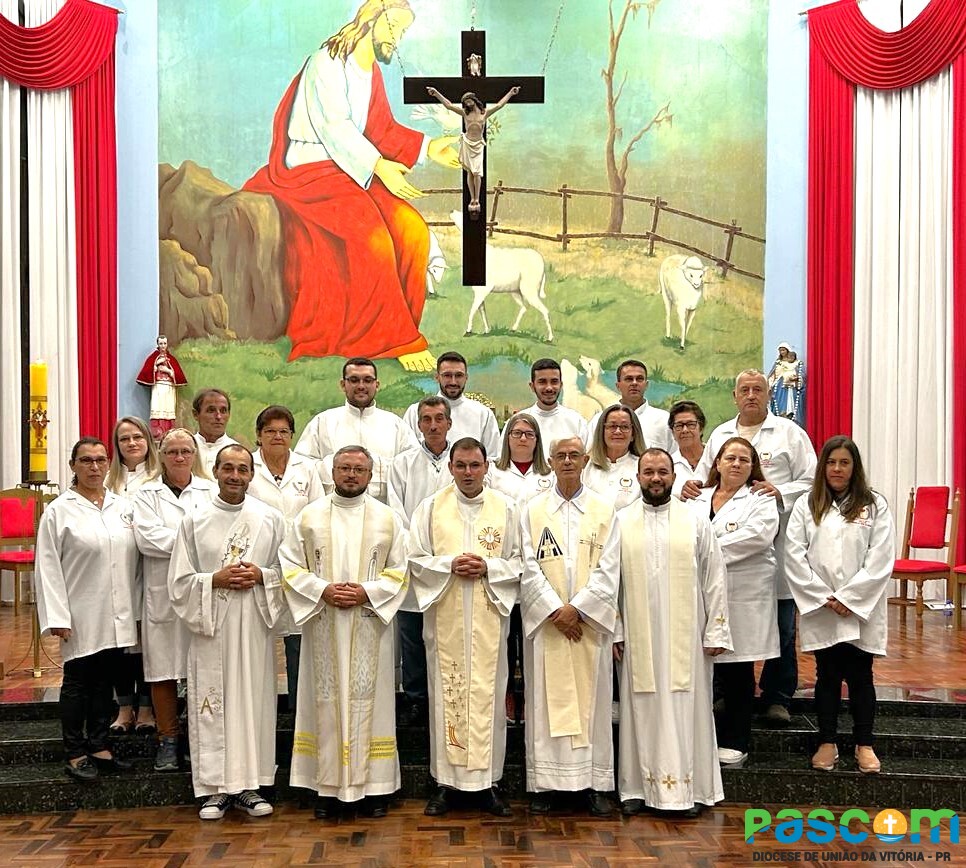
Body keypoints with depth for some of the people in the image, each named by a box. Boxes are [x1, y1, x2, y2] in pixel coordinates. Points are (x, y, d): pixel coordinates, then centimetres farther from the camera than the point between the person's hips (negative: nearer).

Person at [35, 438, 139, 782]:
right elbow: (48, 567, -8)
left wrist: (135, 609, 7)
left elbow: (133, 558, 10)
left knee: (105, 682, 13)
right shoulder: (59, 511, -5)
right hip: (81, 616, -4)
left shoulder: (124, 507, 8)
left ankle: (100, 749, 23)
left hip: (116, 615, 4)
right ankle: (75, 755, 15)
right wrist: (57, 616, -14)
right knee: (77, 683, 5)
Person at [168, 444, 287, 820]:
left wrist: (261, 577, -10)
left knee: (253, 701, 3)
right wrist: (216, 580, -12)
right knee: (212, 706, 1)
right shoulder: (194, 521, 4)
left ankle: (248, 785, 14)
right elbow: (179, 582, 3)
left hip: (254, 625, 1)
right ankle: (215, 788, 11)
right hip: (210, 627, -1)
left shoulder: (270, 519, 6)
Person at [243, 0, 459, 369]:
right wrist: (378, 166, -32)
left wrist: (427, 147, -1)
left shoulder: (372, 73, 15)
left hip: (351, 170, 8)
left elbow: (382, 130, 13)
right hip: (311, 170, -8)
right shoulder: (327, 63, -10)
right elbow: (334, 127, -21)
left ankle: (396, 328, -2)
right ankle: (393, 340, -16)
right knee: (374, 238, -27)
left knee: (414, 230, -12)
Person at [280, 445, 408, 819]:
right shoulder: (309, 517, 7)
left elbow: (399, 571, 4)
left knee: (369, 699, 2)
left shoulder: (387, 518, 6)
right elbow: (291, 567, 3)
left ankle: (374, 786, 9)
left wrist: (367, 592, -11)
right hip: (323, 627, 0)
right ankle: (329, 787, 10)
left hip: (370, 625, 0)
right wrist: (323, 591, -12)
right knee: (327, 700, 3)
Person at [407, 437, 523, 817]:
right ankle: (445, 782, 12)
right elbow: (415, 559, 3)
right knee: (446, 693, 2)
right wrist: (450, 565, -13)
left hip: (489, 618, 0)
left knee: (488, 693, 2)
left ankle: (488, 781, 12)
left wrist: (488, 567, -11)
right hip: (445, 618, 0)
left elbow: (519, 561, 5)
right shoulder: (430, 508, 6)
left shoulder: (506, 509, 6)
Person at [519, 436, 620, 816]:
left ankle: (595, 783, 10)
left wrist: (577, 608, -11)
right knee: (546, 700, 2)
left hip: (590, 621, 0)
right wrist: (555, 611, -11)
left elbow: (608, 569, -1)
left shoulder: (604, 510, 5)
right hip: (545, 621, 0)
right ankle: (544, 783, 9)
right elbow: (529, 567, -1)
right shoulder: (533, 510, 6)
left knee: (592, 699, 4)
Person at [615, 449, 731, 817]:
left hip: (685, 638, 0)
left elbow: (715, 580, 3)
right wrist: (614, 632, -1)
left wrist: (715, 633, -2)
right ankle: (637, 787, 15)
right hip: (638, 638, 1)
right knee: (641, 709, 6)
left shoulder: (696, 522, 4)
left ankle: (689, 788, 12)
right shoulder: (621, 522, 5)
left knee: (686, 709, 3)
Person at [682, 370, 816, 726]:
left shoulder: (789, 432, 5)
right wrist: (691, 486, -7)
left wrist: (781, 492, -17)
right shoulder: (719, 435, 16)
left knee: (780, 626, 4)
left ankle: (777, 697, 16)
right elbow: (705, 478, 16)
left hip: (776, 542, -3)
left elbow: (811, 480, 0)